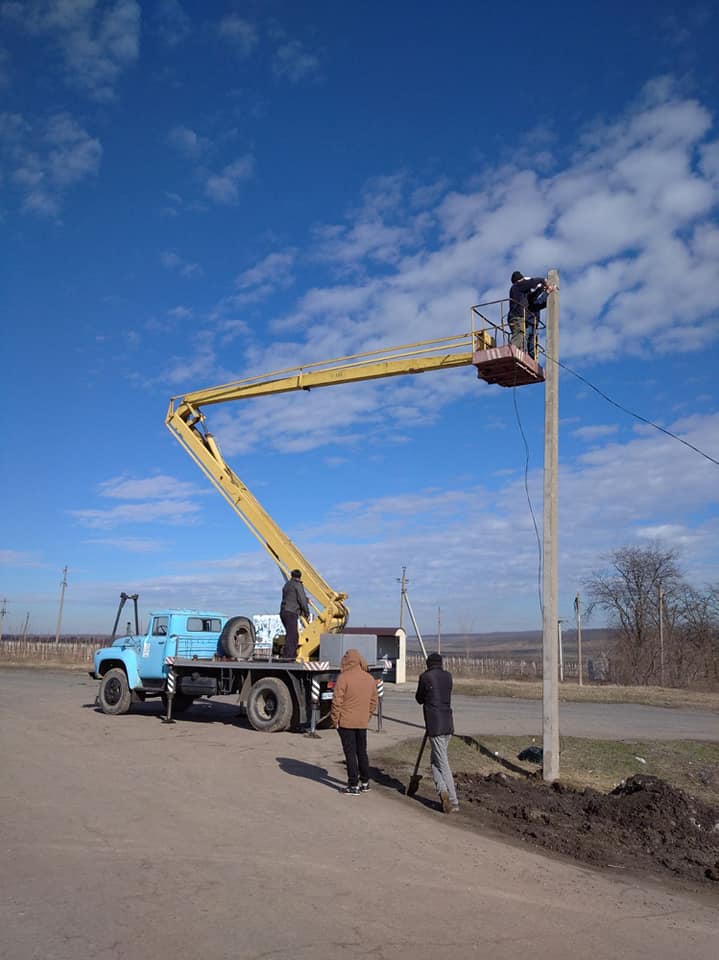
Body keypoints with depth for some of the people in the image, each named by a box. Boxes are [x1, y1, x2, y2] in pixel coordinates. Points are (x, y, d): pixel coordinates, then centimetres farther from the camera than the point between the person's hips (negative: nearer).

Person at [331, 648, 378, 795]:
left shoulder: (344, 677, -14)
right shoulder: (370, 678, 4)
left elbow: (337, 701, -14)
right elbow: (373, 702, 10)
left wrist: (334, 719, -5)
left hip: (346, 722, -5)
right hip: (362, 723, 5)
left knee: (350, 753, 2)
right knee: (362, 752, 17)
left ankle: (354, 786, 5)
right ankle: (365, 782, 25)